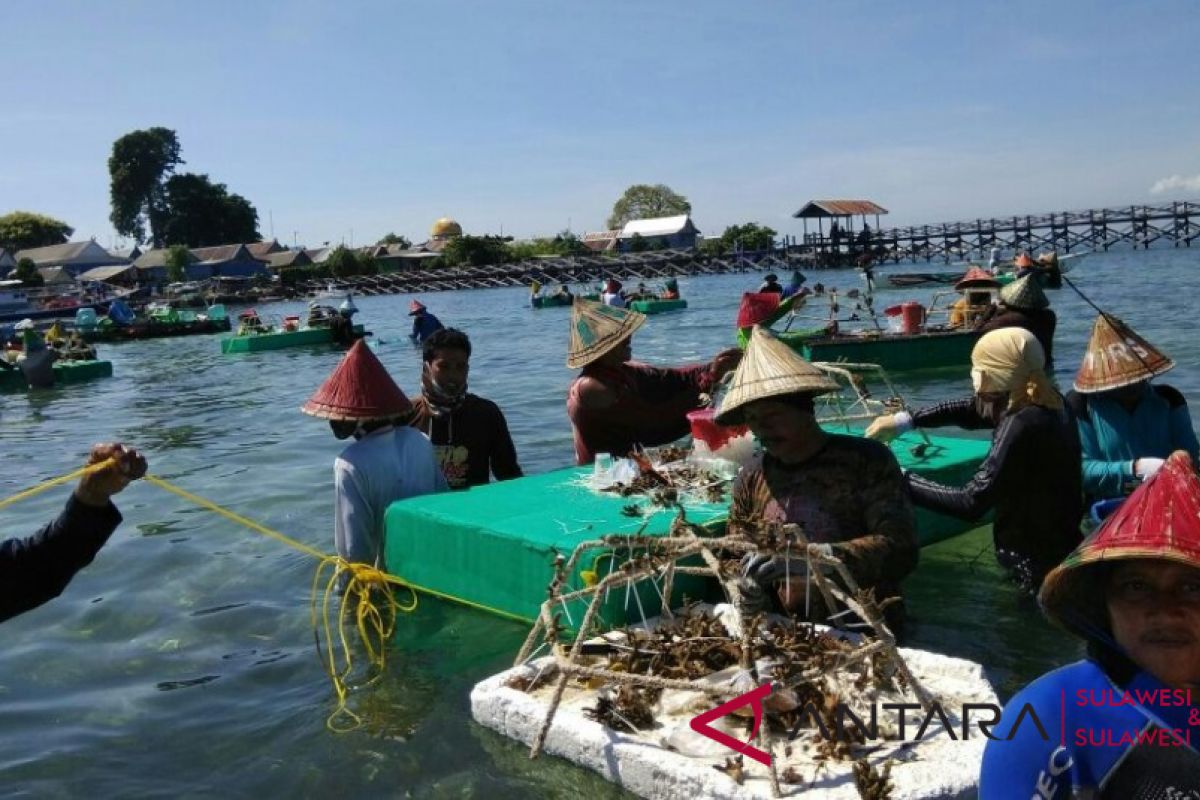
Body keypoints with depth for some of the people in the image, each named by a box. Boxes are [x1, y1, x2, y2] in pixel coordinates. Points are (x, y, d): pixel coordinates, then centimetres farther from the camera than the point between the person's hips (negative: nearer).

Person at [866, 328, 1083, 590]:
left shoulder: (1023, 425, -28)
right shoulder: (1039, 403, -1)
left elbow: (971, 502, -30)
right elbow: (971, 409, 11)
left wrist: (901, 479, -23)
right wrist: (905, 420, 1)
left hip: (1039, 565, -8)